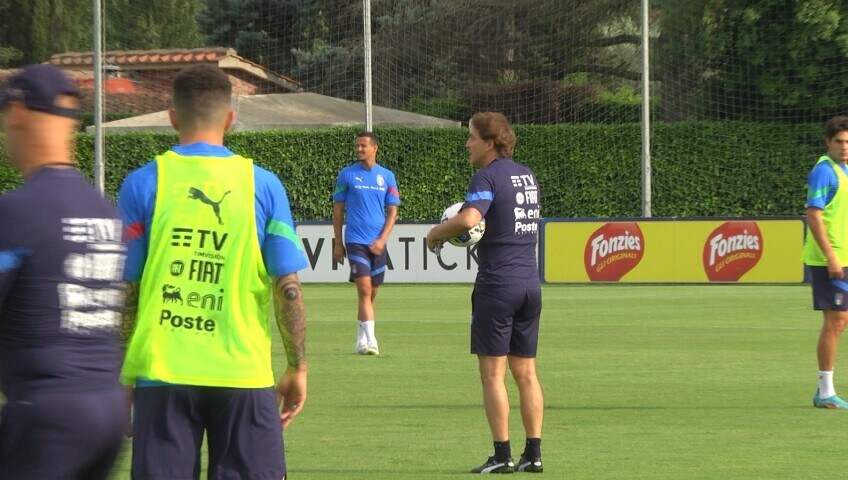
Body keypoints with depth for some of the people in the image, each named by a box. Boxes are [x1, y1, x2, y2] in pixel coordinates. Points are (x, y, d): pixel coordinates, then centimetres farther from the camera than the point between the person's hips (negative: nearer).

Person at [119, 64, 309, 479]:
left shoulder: (143, 184, -1)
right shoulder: (262, 185, 1)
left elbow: (125, 291, 0)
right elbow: (288, 287, -1)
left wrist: (119, 377, 10)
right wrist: (297, 368, 8)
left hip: (163, 371, 0)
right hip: (244, 374, 0)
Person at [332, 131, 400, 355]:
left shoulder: (387, 176, 7)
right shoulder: (347, 174, 2)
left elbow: (392, 212, 7)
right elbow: (338, 210, 6)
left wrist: (382, 239, -6)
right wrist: (338, 243, 3)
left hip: (378, 243, 3)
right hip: (355, 241, -3)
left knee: (372, 292, 8)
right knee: (364, 289, -15)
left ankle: (362, 340, 20)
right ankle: (370, 340, -19)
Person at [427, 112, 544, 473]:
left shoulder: (488, 177, -11)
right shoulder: (526, 175, 14)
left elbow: (468, 219, -27)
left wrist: (436, 233, -11)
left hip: (497, 283, -7)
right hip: (530, 282, 7)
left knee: (493, 373, -2)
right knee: (526, 373, 10)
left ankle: (502, 455, -5)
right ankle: (533, 453, 8)